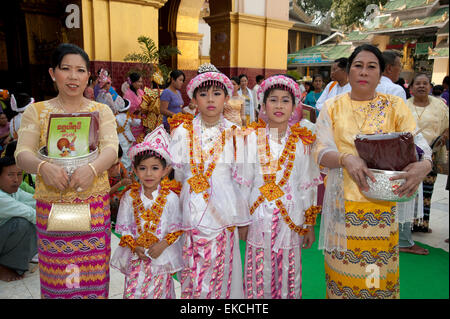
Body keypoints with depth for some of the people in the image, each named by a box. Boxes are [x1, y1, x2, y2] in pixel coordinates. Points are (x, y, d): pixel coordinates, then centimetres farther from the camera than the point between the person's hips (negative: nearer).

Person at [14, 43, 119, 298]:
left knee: (93, 273, 7)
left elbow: (111, 148, -10)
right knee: (56, 276, 8)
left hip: (94, 204, 0)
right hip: (51, 205, 0)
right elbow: (22, 153, -6)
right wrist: (42, 166, -29)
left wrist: (92, 168, -31)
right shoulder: (36, 111, 5)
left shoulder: (102, 111, 5)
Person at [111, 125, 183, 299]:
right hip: (135, 255, 1)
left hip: (161, 256, -1)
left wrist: (163, 245, -16)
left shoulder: (171, 198, -11)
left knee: (159, 291, 11)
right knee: (133, 291, 7)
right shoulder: (129, 197, -6)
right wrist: (134, 246, -11)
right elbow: (124, 227, 0)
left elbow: (176, 227, -5)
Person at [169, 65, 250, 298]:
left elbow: (241, 177, 5)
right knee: (194, 273, 7)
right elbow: (175, 173, 6)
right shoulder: (183, 131, 1)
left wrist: (243, 221, 6)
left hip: (223, 211, 0)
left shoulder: (234, 133, 2)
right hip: (193, 211, 0)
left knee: (221, 270, 7)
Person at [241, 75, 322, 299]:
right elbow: (243, 182, 0)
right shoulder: (252, 138, -3)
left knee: (287, 274, 11)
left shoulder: (302, 142, 1)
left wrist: (310, 224, 6)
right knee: (260, 274, 8)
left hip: (291, 219, 1)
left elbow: (308, 186, 5)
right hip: (259, 219, -1)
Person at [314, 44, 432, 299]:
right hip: (343, 203, 0)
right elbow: (320, 151, -4)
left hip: (383, 201, 0)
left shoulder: (395, 106, 5)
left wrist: (424, 165, -27)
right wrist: (346, 158, -24)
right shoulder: (333, 107, 5)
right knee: (343, 268, 8)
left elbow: (418, 144, -4)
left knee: (379, 270, 7)